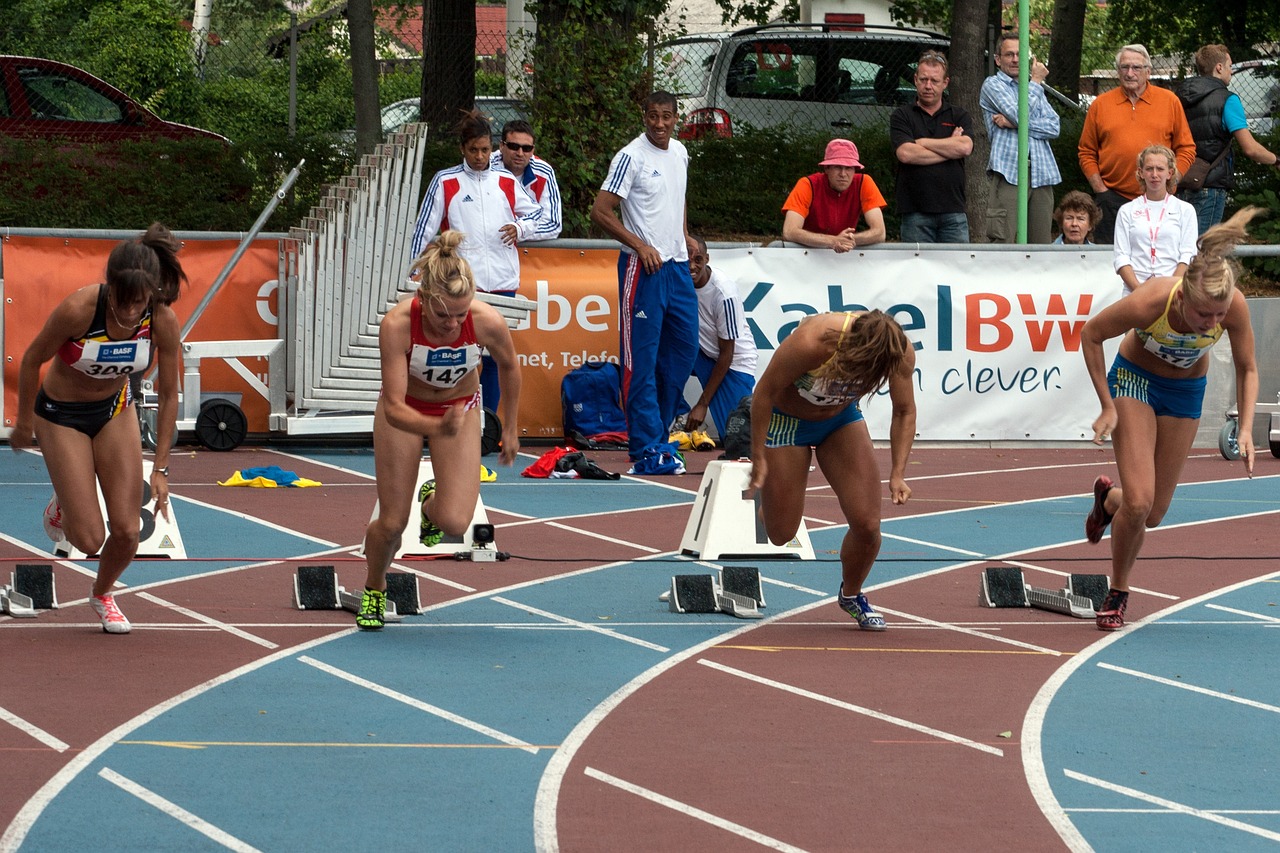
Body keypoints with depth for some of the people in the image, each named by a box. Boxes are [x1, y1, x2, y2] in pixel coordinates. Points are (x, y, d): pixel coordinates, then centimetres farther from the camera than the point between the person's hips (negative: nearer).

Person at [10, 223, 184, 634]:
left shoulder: (163, 322, -24)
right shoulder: (78, 309, -34)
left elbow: (168, 395, -10)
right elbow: (32, 359, -15)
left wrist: (160, 469, -10)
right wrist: (24, 422, -2)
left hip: (116, 411, 3)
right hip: (61, 415, -3)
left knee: (127, 531, -3)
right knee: (90, 539, -8)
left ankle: (103, 595, 31)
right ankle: (62, 507, 29)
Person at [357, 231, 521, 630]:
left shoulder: (488, 321, -32)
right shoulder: (397, 325, -36)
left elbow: (509, 366, -7)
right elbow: (394, 408, -36)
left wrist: (510, 429, 4)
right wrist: (437, 428, -55)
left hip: (460, 405, 1)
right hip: (405, 408, -1)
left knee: (455, 522, -14)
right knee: (391, 524, 0)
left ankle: (432, 503, 25)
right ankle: (373, 590, 34)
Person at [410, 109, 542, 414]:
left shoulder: (507, 181, 11)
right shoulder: (445, 182, 3)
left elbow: (538, 216, 20)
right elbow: (424, 230, 4)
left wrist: (520, 228, -1)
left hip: (502, 284, 3)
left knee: (495, 358, 7)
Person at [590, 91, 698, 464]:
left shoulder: (679, 152, 12)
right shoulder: (631, 157, -11)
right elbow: (600, 212, -13)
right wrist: (640, 245, -18)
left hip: (678, 265, 8)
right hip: (643, 266, -8)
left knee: (684, 346, 12)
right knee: (642, 357, -6)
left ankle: (659, 429, 24)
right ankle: (645, 444, -5)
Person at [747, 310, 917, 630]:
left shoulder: (901, 354, -27)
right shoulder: (811, 343, -40)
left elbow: (904, 411, -8)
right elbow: (765, 391, -24)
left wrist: (897, 474, -17)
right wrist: (758, 458, -17)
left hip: (842, 418, 3)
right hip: (786, 419, -3)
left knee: (867, 524, -9)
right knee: (782, 532, 1)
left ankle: (852, 595, 22)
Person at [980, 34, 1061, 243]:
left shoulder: (1035, 89, 23)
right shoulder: (993, 85, 5)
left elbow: (1053, 127, 8)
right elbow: (1020, 114, -11)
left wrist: (1014, 123, -6)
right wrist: (1035, 82, 3)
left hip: (1041, 174, 6)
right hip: (1008, 171, -6)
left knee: (1041, 242, 2)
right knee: (1002, 243, -14)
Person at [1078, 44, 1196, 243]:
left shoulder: (1170, 101, 7)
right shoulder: (1100, 104, 8)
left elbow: (1186, 149, 8)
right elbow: (1086, 152, 11)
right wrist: (1100, 190, 0)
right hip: (1113, 199, 1)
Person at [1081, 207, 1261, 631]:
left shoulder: (1234, 306, -29)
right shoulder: (1150, 302, -37)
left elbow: (1247, 369, -11)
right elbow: (1091, 335, -18)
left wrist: (1246, 430, -23)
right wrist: (1108, 407, -17)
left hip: (1186, 391, 3)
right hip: (1134, 379, -3)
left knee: (1153, 513, 7)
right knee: (1139, 502, -17)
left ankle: (1108, 498, 42)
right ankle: (1117, 593, 8)